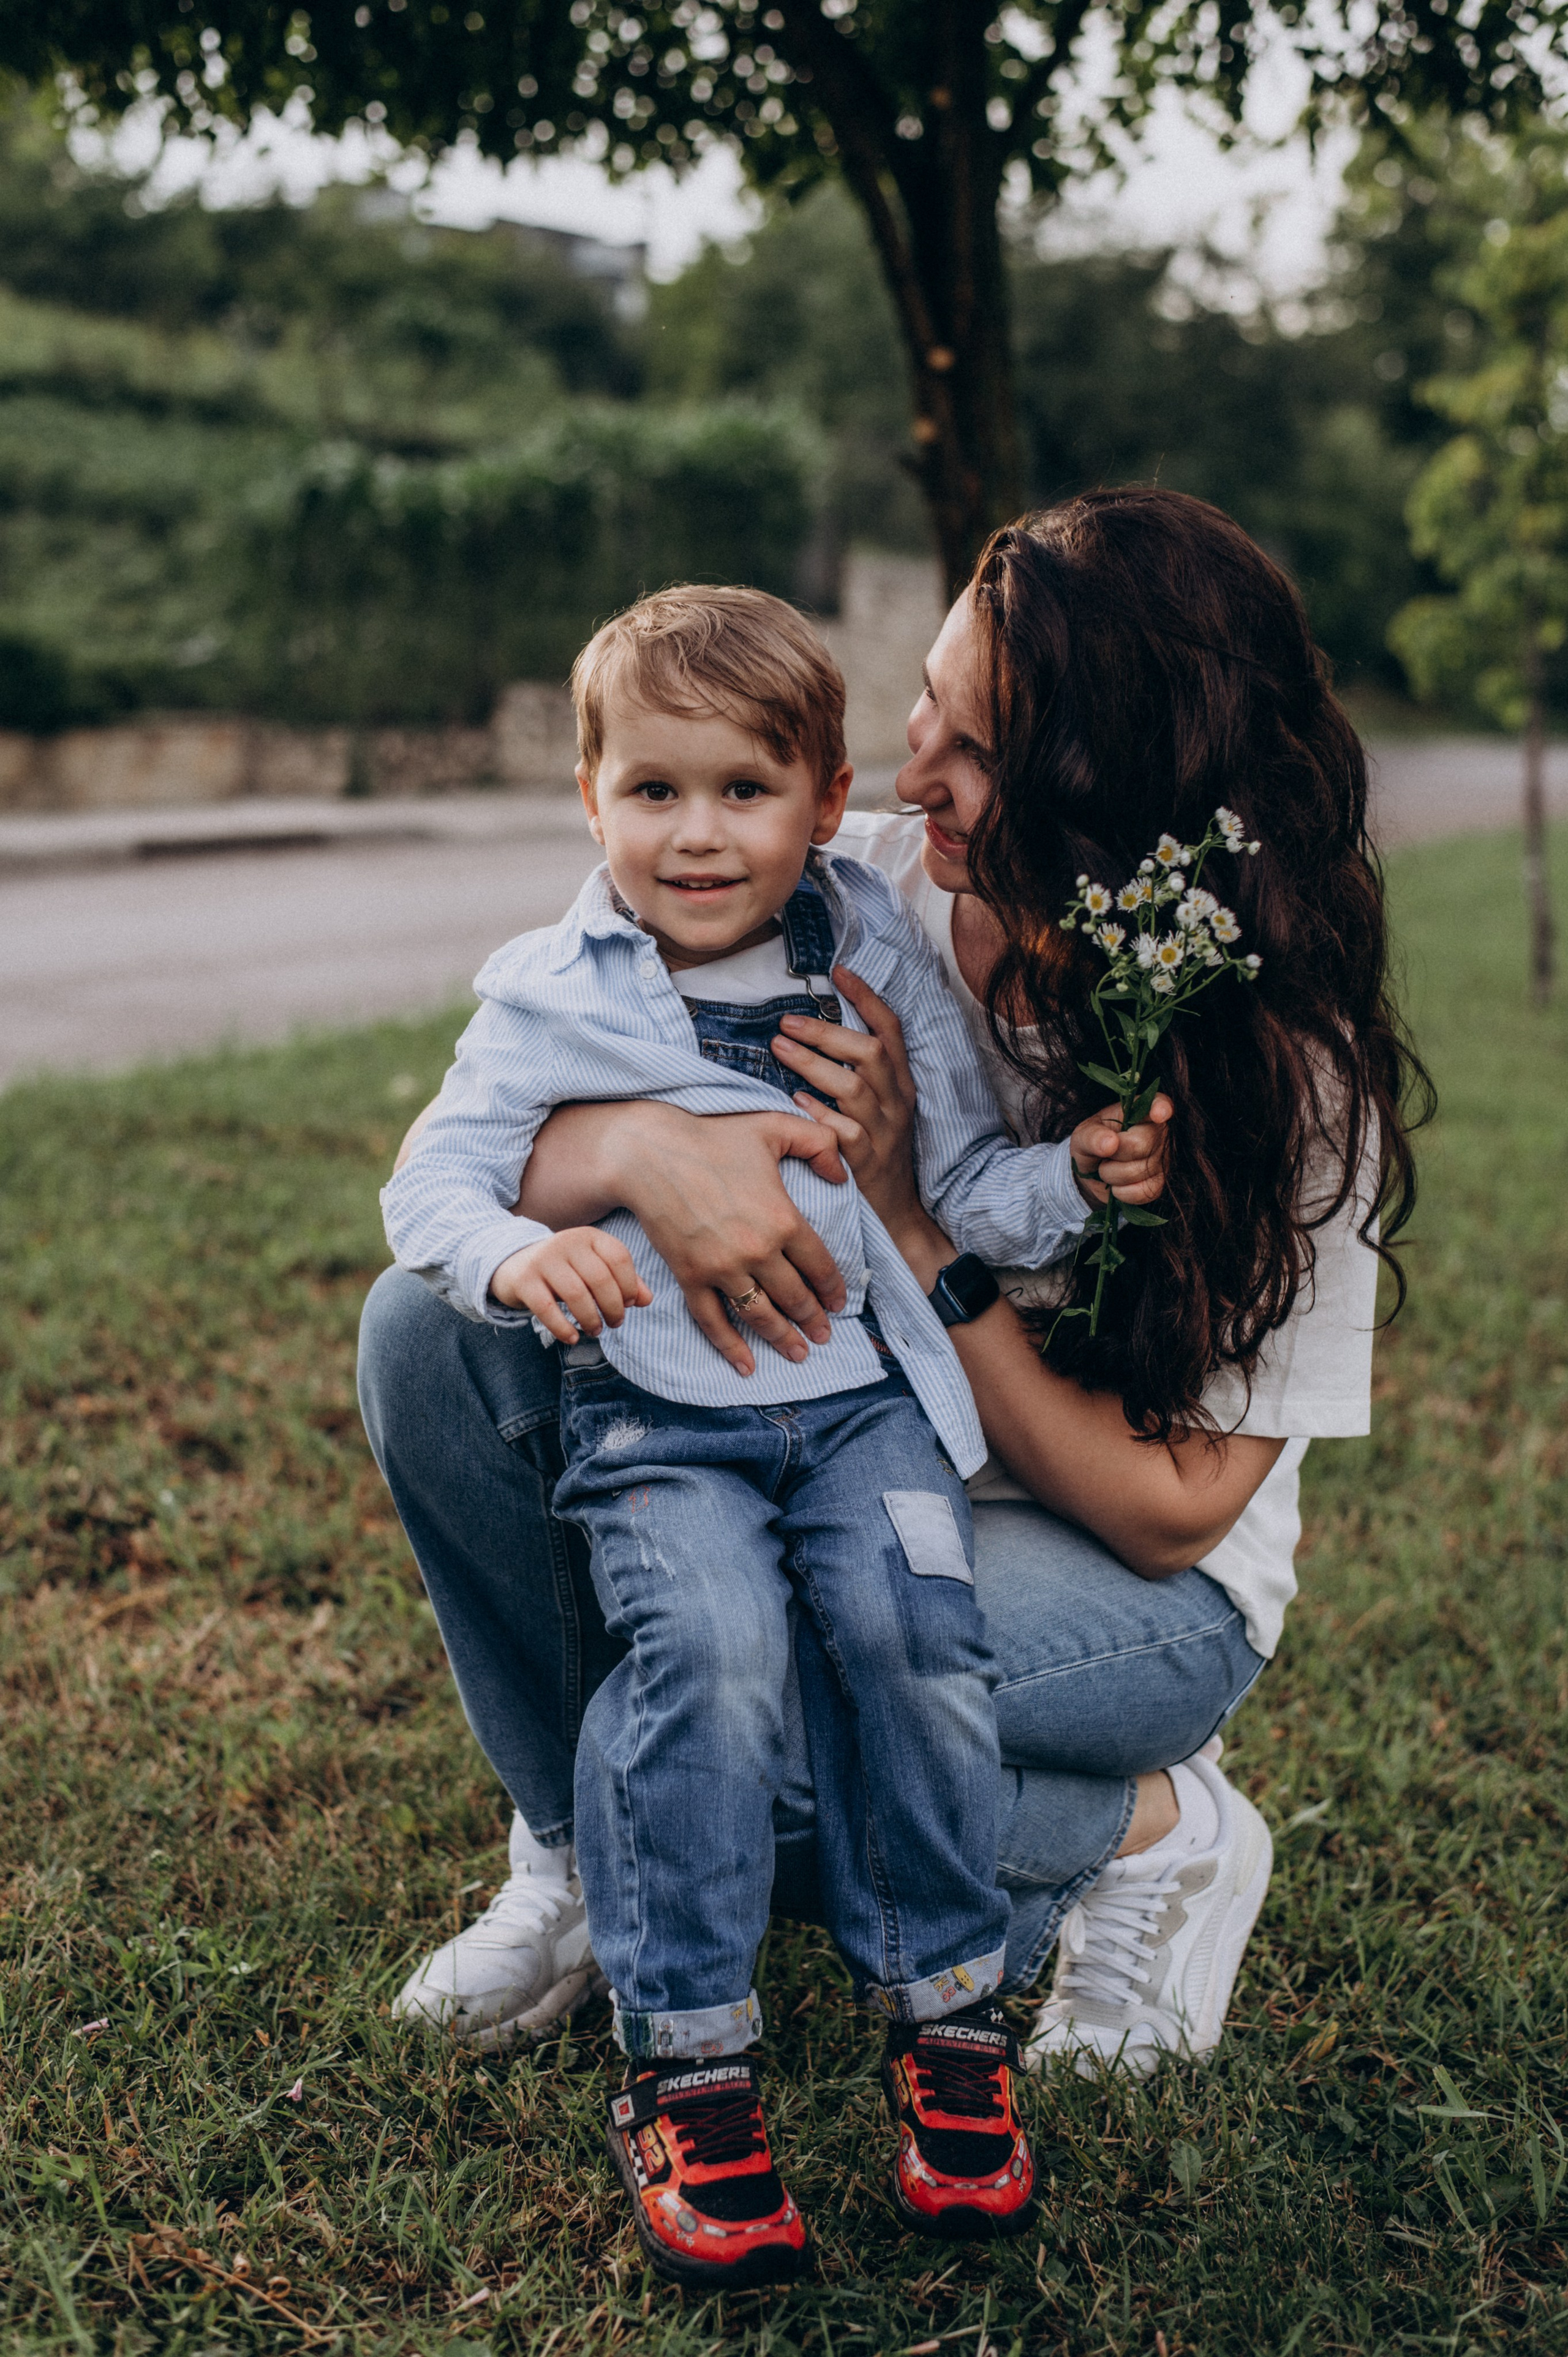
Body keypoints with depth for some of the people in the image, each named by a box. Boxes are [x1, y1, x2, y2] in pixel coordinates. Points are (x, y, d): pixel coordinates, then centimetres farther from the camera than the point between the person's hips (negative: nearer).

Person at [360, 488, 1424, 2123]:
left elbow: (1171, 1510, -19)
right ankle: (577, 1851, 4)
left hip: (1143, 1587, -4)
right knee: (430, 1328, -17)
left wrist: (910, 1221, -26)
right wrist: (636, 1145, -37)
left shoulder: (1286, 1070, -20)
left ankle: (1153, 1834, -2)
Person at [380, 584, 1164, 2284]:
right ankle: (683, 2061, -10)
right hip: (656, 1417, -1)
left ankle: (944, 2013, -3)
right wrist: (517, 1256, -21)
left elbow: (969, 1177, 9)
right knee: (708, 1644, -26)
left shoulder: (879, 960, 8)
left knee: (909, 1618, -24)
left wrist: (1082, 1181, -12)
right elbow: (433, 1182, 1)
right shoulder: (546, 1000, 4)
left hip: (865, 1392, 2)